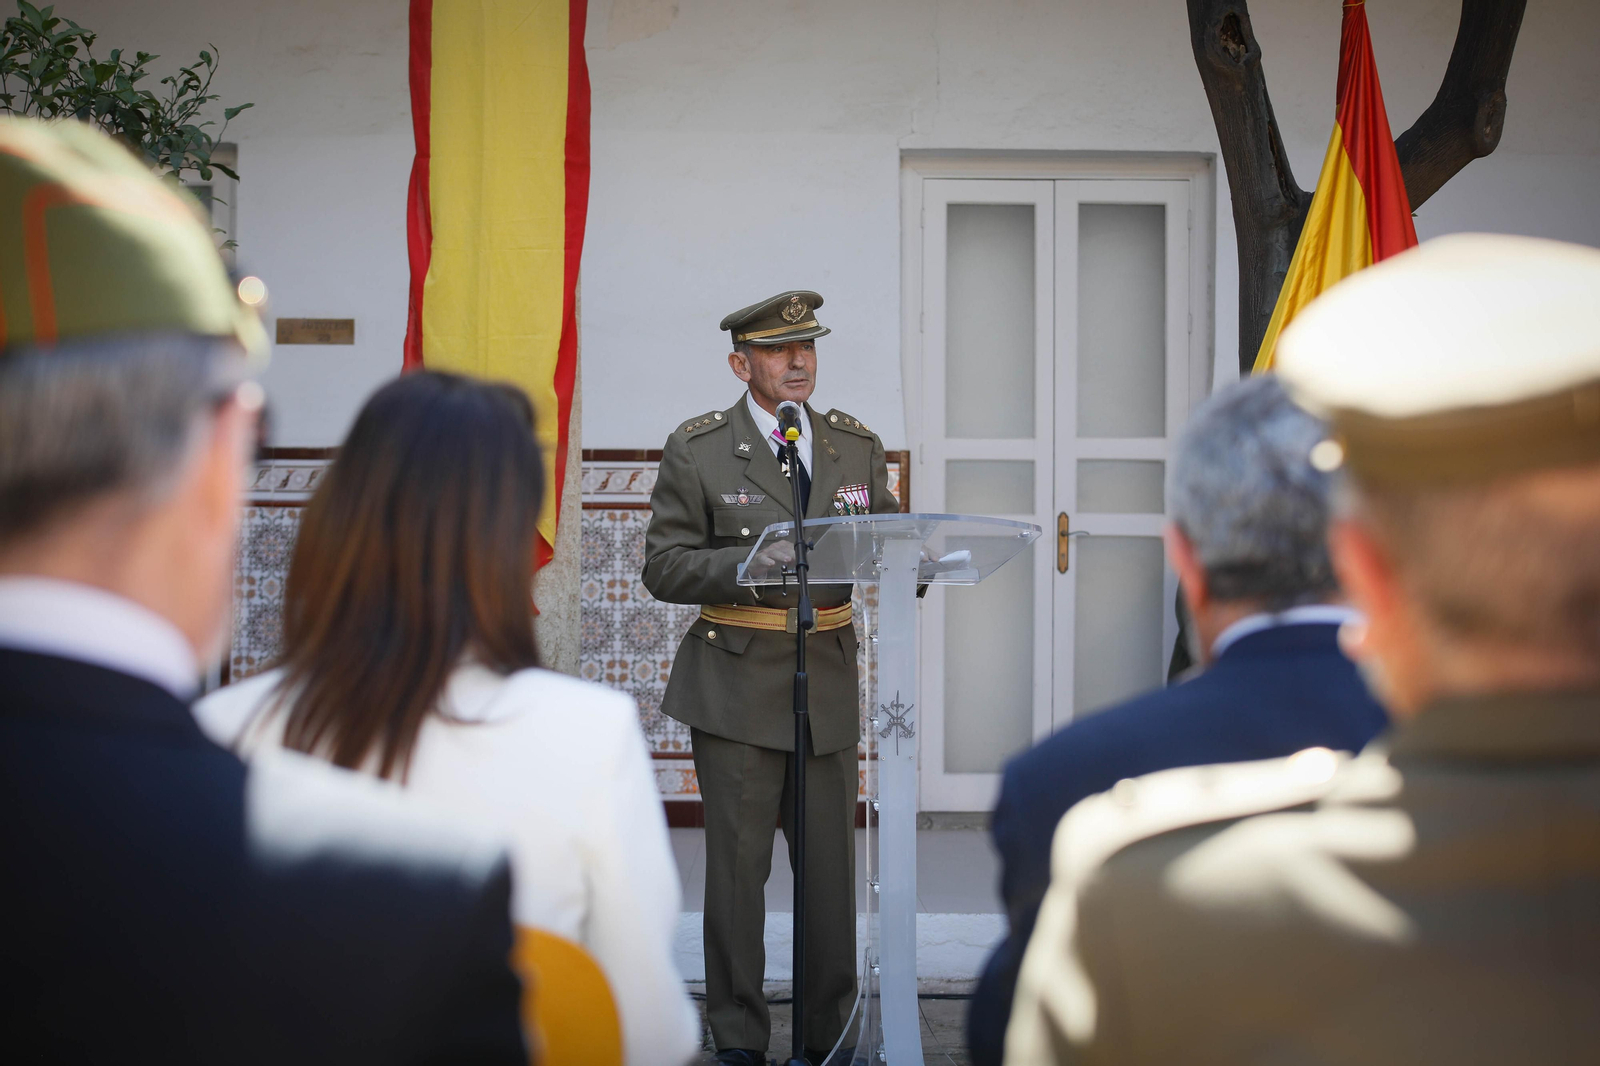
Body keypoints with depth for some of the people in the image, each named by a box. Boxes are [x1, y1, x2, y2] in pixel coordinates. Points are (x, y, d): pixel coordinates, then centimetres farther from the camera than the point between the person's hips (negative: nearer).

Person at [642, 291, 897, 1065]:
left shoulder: (857, 447, 11)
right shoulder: (696, 451, -1)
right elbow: (664, 567, -4)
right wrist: (750, 565, -19)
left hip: (829, 678, 3)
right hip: (738, 683, -3)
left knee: (832, 863, 5)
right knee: (737, 864, -1)